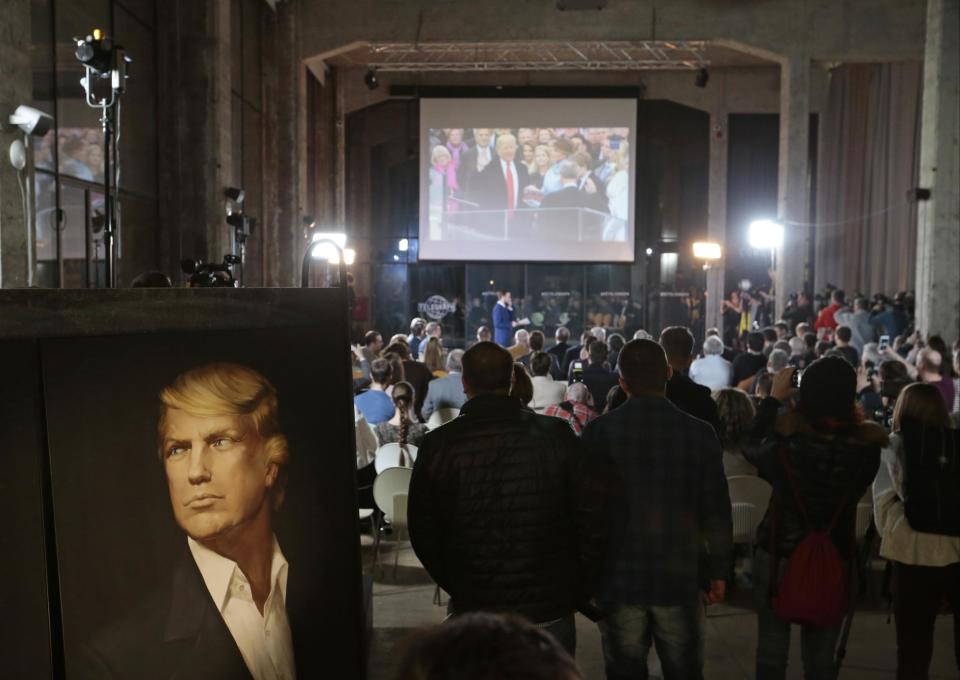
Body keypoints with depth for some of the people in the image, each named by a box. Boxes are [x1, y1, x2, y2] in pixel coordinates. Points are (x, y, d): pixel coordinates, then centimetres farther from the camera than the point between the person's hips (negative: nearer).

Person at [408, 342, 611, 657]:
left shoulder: (437, 445, -8)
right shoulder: (555, 434, -9)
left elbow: (423, 532, 0)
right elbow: (595, 514, -7)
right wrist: (579, 588, 5)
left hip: (473, 609, 0)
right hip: (550, 608, 0)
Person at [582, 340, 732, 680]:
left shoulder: (599, 431, -7)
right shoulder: (699, 432, -7)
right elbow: (716, 509, -3)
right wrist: (719, 571, 9)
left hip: (618, 578, 0)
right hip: (679, 578, 0)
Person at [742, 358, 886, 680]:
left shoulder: (787, 442, -20)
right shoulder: (867, 446, -17)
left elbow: (751, 447, 2)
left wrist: (773, 398, 6)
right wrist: (853, 415, 2)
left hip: (779, 554, -2)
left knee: (772, 652, 11)